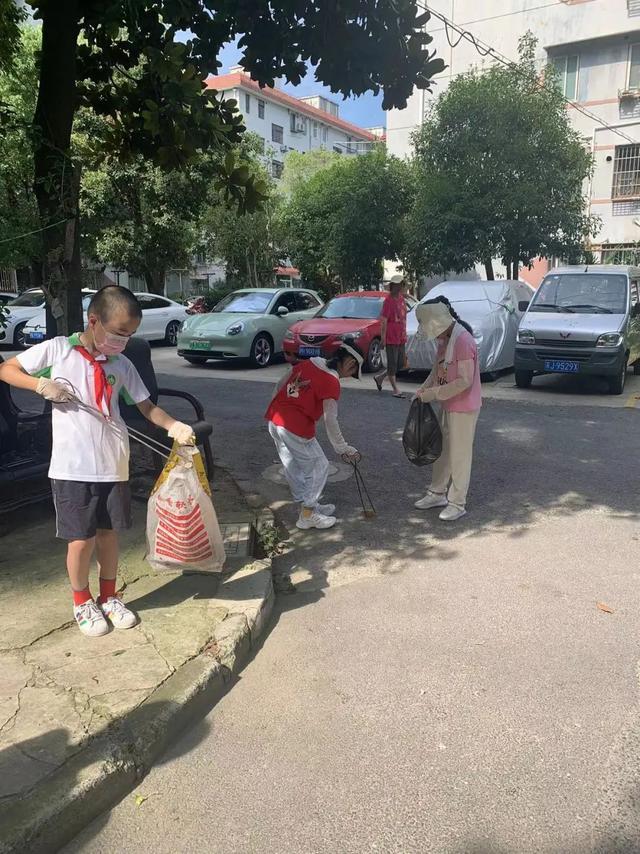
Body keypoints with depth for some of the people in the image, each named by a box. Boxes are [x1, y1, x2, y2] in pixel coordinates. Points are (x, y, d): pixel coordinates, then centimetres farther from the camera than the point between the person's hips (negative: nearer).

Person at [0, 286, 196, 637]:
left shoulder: (122, 365, 4)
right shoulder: (57, 349, -4)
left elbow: (147, 406, 7)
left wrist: (173, 426, -10)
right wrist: (41, 384, -15)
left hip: (113, 466, 3)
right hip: (72, 467, -3)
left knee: (109, 533, 14)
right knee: (81, 539, 4)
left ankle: (108, 598, 35)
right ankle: (82, 602, 29)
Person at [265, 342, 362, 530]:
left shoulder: (306, 363, 10)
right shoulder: (331, 382, -11)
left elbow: (279, 386, 15)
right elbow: (330, 420, -14)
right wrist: (342, 448, -5)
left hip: (274, 420, 8)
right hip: (296, 428, -8)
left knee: (293, 467, 20)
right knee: (319, 467, 8)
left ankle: (308, 505, 36)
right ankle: (307, 515, 13)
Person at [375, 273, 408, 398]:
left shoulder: (401, 298, 10)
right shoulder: (389, 300, -13)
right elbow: (384, 320, -15)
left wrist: (404, 334, 17)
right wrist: (383, 338, -18)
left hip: (401, 338, 8)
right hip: (391, 338, -8)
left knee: (401, 363, 13)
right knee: (392, 363, 1)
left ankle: (380, 377, 29)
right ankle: (395, 389, 9)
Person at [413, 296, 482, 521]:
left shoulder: (463, 340, -23)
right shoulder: (444, 339, 6)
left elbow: (465, 381, -26)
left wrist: (434, 393, -21)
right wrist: (424, 388, 0)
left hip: (464, 408, -9)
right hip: (448, 406, 9)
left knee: (459, 454, 1)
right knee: (443, 450, 18)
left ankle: (457, 503, 13)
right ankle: (438, 493, 32)